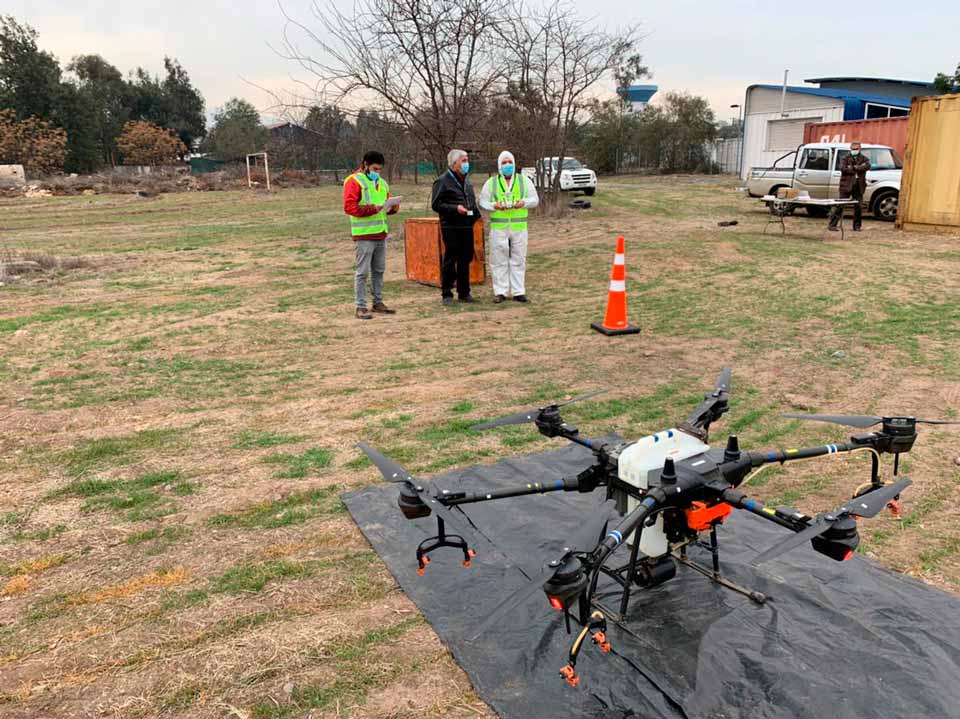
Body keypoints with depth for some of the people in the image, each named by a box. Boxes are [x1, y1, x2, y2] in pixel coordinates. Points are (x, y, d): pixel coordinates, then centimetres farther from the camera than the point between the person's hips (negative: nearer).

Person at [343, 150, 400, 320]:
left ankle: (378, 302, 23)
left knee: (379, 270, 13)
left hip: (381, 234, 7)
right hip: (364, 235, -7)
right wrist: (371, 209, -24)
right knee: (362, 272, -4)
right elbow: (349, 207, -15)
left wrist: (393, 207, -1)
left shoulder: (381, 182, 17)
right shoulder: (354, 181, -6)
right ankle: (361, 307, 0)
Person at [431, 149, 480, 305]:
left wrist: (476, 213, 9)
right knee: (450, 260, -3)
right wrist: (455, 208, -19)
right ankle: (446, 294, 4)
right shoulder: (443, 181, -6)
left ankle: (464, 292, 21)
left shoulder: (467, 181, 17)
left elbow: (473, 201, 29)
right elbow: (435, 204, -9)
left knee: (466, 260, 11)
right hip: (451, 228, -7)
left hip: (467, 227, 7)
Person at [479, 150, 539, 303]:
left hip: (519, 227, 1)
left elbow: (535, 199, 9)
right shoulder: (491, 183, 9)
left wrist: (524, 202, -11)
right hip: (498, 227, -1)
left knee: (518, 260, 2)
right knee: (499, 260, -1)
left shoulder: (524, 181, 11)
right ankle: (500, 292, 5)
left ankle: (518, 291, 8)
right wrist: (494, 206, -14)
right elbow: (483, 202, 6)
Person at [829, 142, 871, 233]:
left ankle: (857, 226, 14)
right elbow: (843, 168, -15)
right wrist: (858, 169, -11)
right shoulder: (845, 159, 5)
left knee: (858, 207, 4)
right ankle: (832, 225, -3)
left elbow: (867, 166, -11)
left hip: (859, 186, 3)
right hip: (846, 185, -2)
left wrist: (855, 167, -15)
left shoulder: (864, 159, 11)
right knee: (840, 206, -5)